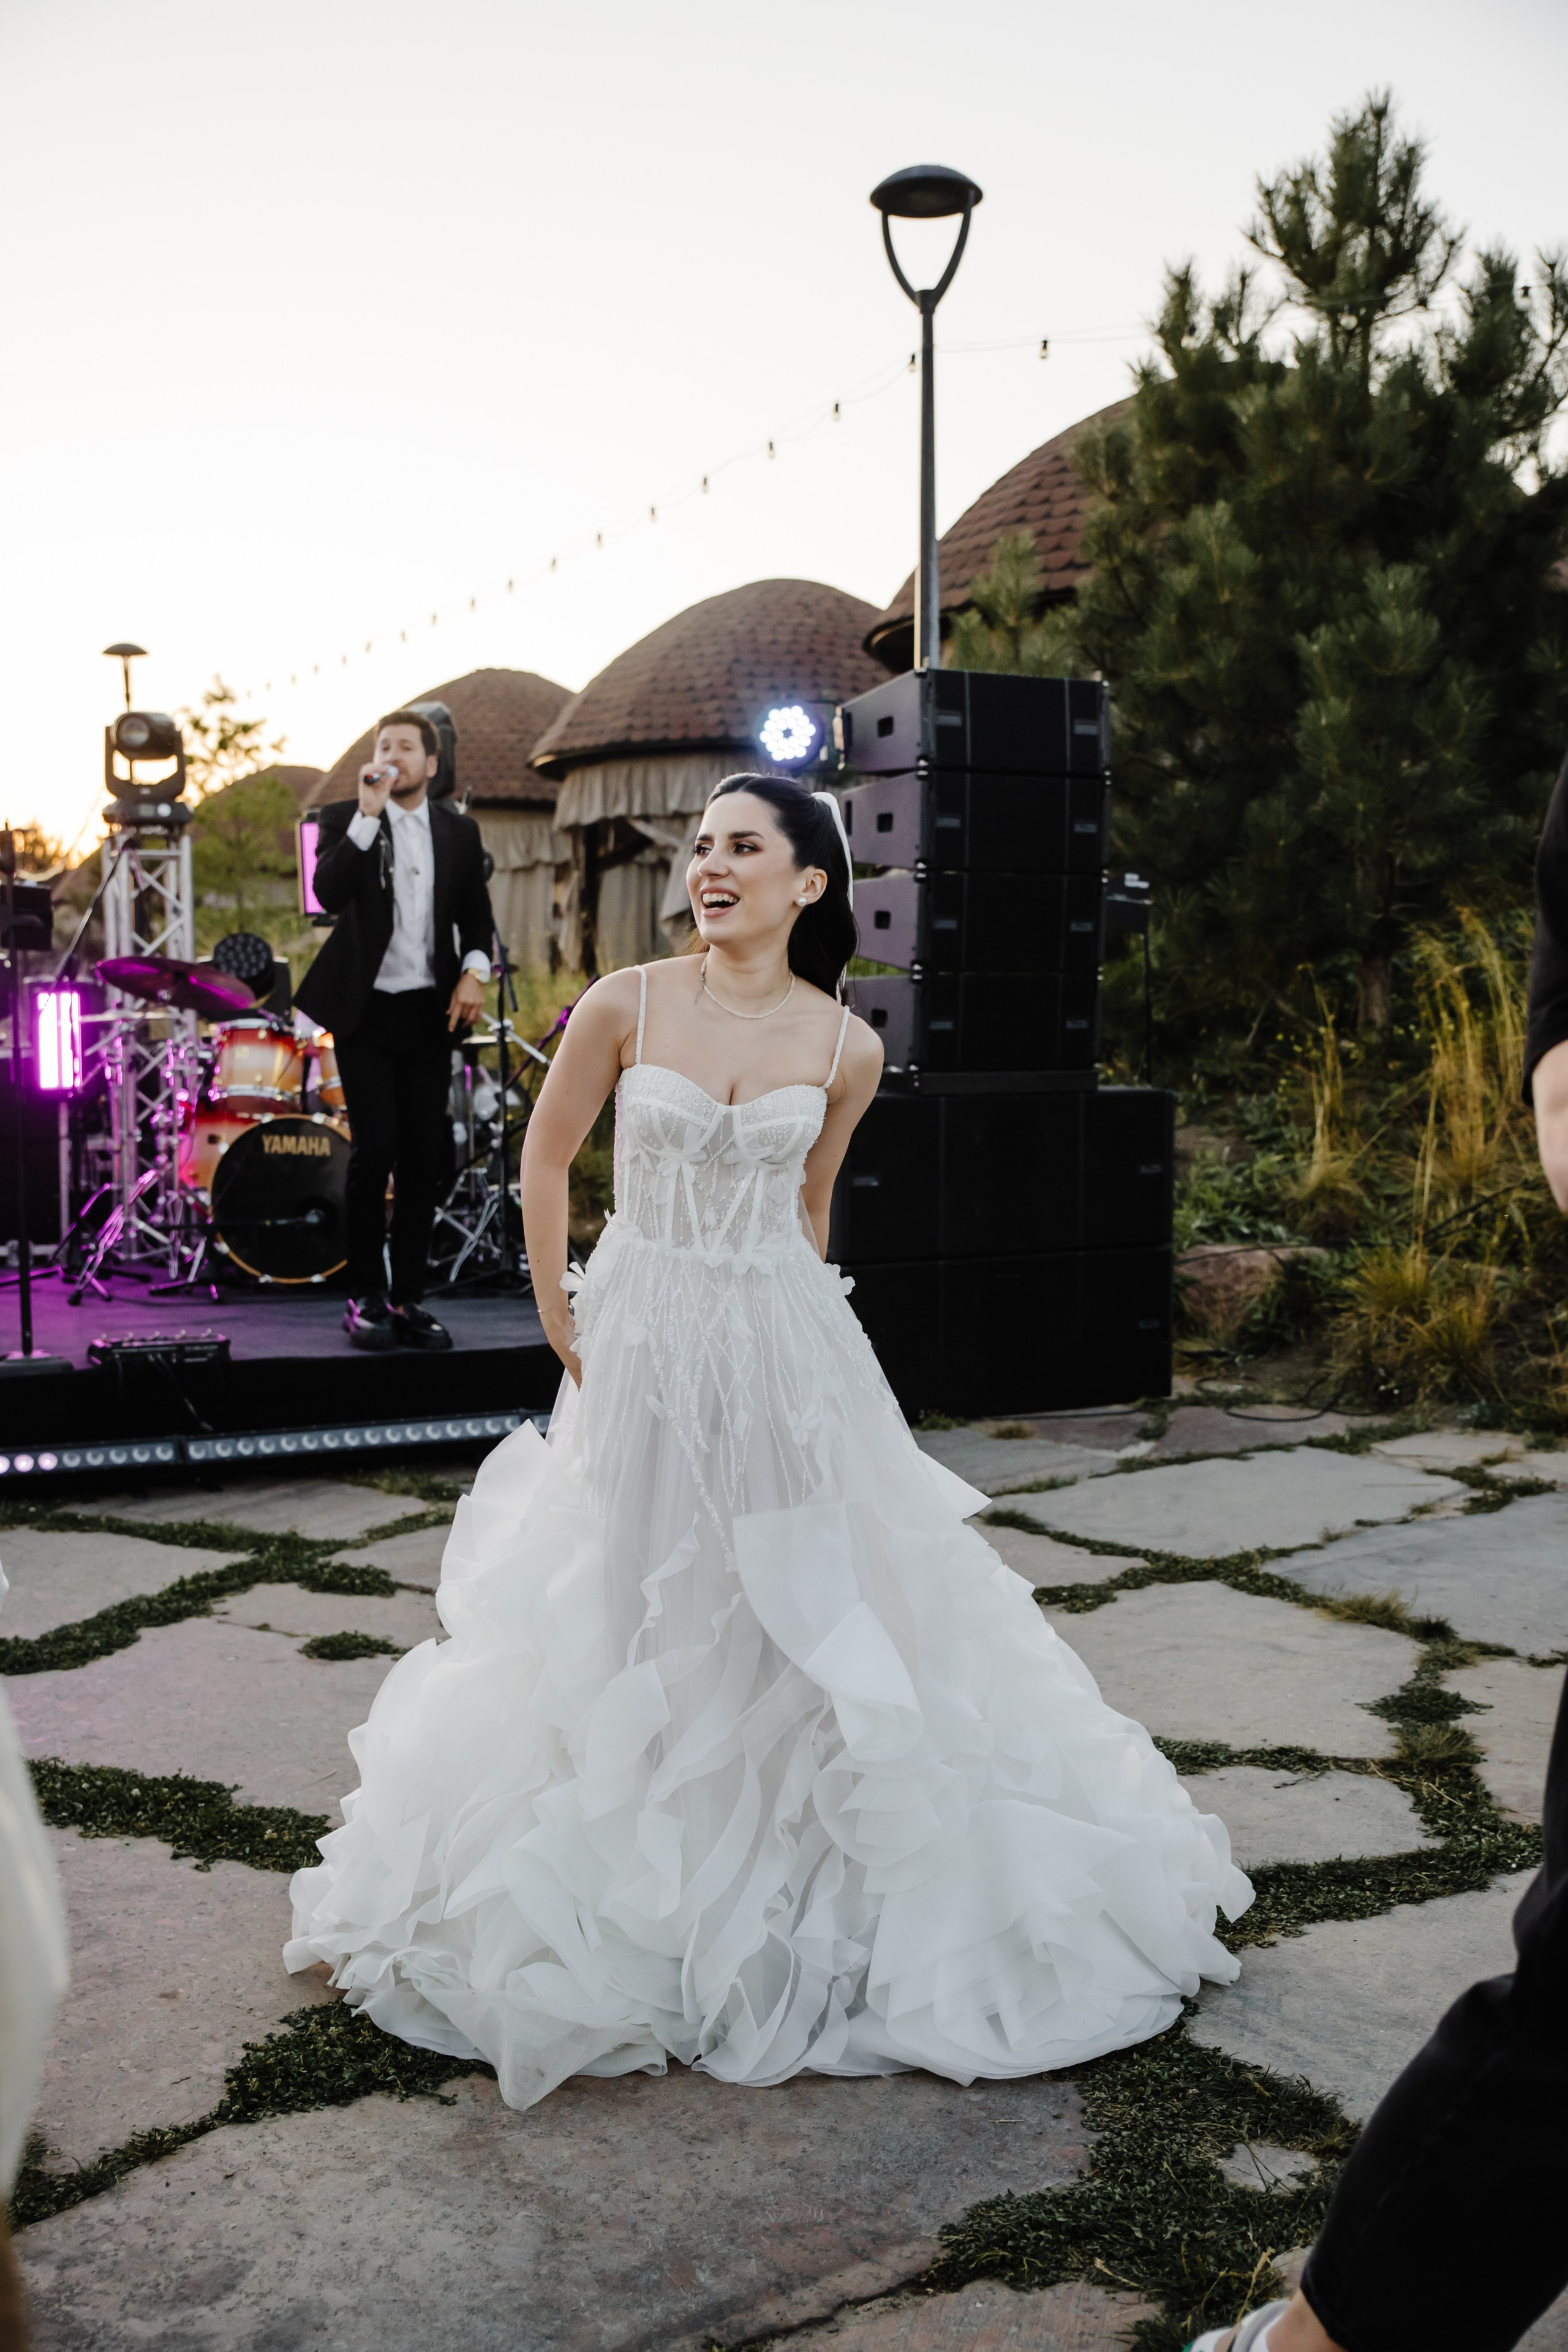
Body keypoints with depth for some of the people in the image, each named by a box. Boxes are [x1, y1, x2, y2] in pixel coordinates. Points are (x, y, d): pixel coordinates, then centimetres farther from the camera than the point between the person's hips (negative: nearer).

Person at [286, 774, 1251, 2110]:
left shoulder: (847, 1049, -3)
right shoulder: (627, 1006, -7)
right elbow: (545, 1162, 3)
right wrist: (564, 1327, 2)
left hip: (787, 1351, 1)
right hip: (641, 1347, 0)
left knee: (813, 1612, 5)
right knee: (631, 1614, 8)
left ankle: (819, 1882, 24)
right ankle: (639, 1893, 27)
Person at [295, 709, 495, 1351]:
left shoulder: (459, 832, 9)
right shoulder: (345, 819, -1)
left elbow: (476, 917, 15)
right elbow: (330, 893, -18)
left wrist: (474, 971, -4)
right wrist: (368, 815, -21)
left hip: (429, 1011, 3)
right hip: (366, 1010, -3)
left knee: (424, 1155, 3)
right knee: (374, 1149, -9)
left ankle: (407, 1299, 12)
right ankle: (365, 1298, 4)